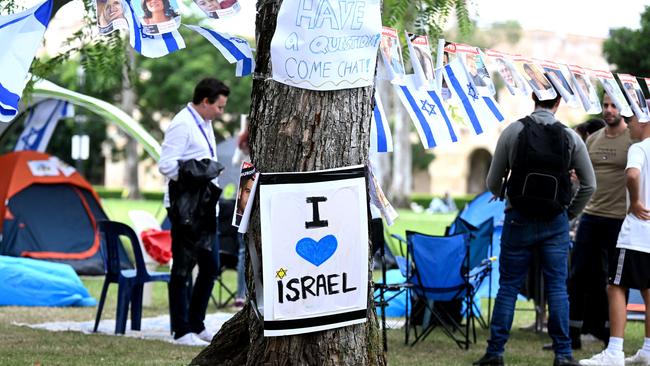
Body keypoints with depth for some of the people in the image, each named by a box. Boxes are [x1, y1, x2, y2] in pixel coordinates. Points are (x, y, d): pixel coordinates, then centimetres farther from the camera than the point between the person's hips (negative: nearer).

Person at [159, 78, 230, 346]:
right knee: (182, 269, -3)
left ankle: (196, 326, 22)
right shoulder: (182, 125, -14)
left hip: (205, 206, 10)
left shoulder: (205, 124, 16)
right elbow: (166, 165, -22)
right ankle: (182, 332, 1)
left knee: (210, 267, 13)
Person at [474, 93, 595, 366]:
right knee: (557, 287, 4)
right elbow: (589, 185, 4)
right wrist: (570, 213, 17)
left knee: (508, 287, 5)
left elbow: (493, 182, 1)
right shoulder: (570, 137, -2)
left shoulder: (513, 131, -4)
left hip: (519, 220, 0)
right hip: (556, 222, 0)